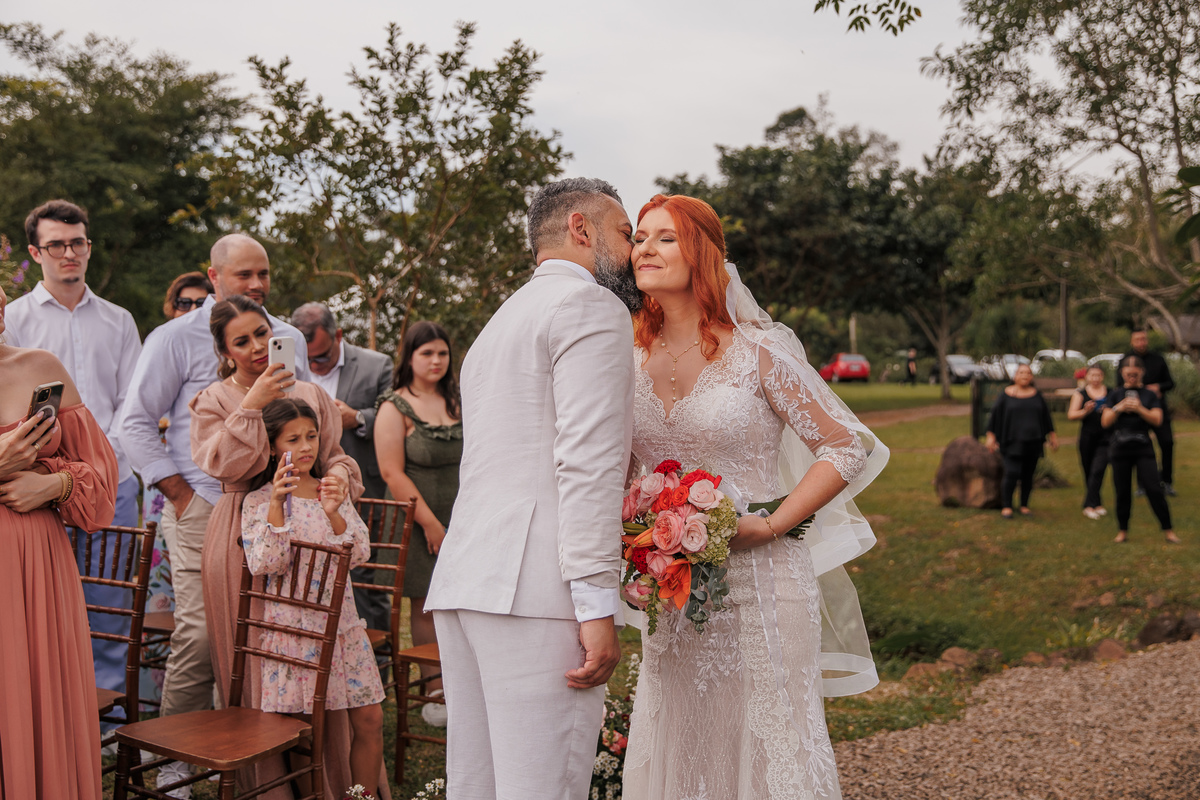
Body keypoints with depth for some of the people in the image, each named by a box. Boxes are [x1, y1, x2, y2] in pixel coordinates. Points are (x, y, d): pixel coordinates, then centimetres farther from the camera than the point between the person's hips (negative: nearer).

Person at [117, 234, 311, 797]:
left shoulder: (290, 340, 17)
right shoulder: (175, 338, 3)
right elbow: (135, 423, 1)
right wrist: (181, 494, -5)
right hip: (202, 508, -4)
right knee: (200, 630, -11)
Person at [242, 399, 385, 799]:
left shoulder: (334, 491, 8)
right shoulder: (258, 502, -3)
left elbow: (359, 554, -1)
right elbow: (263, 565, -15)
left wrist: (334, 513, -17)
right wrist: (277, 505, -22)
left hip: (341, 620, 4)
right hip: (289, 626, -4)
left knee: (369, 719, 4)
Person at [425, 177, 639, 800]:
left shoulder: (498, 323, 29)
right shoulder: (592, 306, -1)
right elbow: (587, 461, -14)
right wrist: (598, 608, -17)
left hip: (461, 582, 9)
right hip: (536, 587, -9)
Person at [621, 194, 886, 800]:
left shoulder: (758, 351, -8)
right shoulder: (634, 364, 5)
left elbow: (846, 449, -7)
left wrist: (769, 526, -16)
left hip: (760, 578, -4)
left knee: (767, 747, 5)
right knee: (675, 749, 13)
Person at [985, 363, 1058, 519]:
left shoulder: (1036, 395, 9)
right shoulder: (1006, 395, 1)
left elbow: (1046, 417, 16)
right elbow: (995, 414, 3)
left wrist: (1053, 436, 14)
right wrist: (991, 436, -2)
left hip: (1033, 442, 3)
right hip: (1013, 442, -3)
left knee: (1028, 475, 5)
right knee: (1011, 474, -11)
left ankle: (1024, 505, 18)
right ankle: (1006, 506, 1)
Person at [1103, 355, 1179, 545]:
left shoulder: (1150, 394, 5)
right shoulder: (1116, 394, 7)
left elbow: (1157, 420, -5)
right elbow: (1105, 422, 1)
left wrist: (1139, 408, -19)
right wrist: (1119, 408, -15)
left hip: (1143, 448, -1)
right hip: (1120, 449, 1)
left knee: (1154, 489, -6)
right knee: (1122, 491, 4)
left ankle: (1167, 530, 3)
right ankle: (1122, 531, 15)